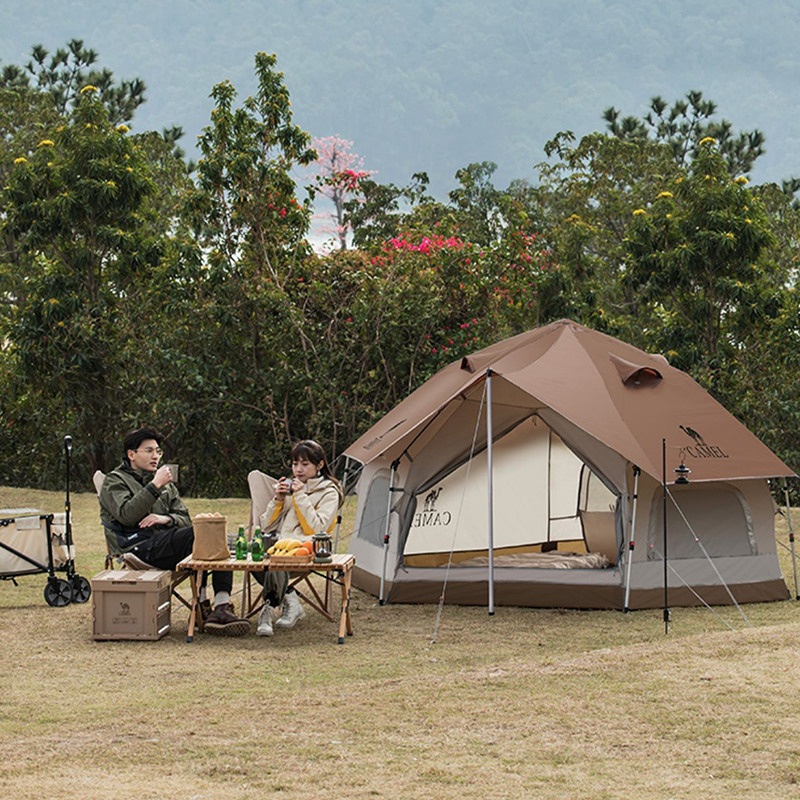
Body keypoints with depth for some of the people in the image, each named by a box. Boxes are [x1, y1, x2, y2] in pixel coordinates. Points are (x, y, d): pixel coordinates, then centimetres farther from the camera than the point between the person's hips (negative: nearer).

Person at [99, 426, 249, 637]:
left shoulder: (166, 484, 30)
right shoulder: (114, 481, 11)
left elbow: (185, 518, 19)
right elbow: (126, 515, -9)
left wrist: (167, 519, -4)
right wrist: (154, 486, -11)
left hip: (168, 543, 6)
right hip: (141, 546, -6)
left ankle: (222, 606, -37)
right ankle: (201, 606, -25)